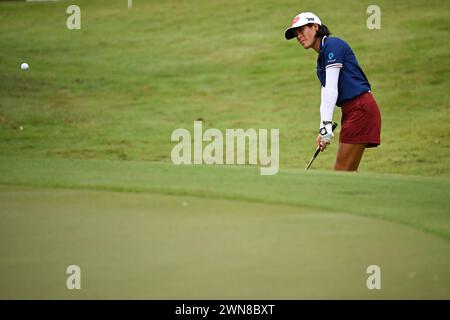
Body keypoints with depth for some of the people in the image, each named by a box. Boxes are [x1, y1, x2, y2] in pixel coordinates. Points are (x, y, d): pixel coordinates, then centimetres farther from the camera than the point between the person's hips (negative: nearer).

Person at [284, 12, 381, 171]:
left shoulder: (332, 45, -10)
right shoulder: (321, 57, 20)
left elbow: (331, 89, -17)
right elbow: (326, 92, 15)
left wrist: (326, 126, -22)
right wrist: (323, 129, 6)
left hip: (360, 109, -10)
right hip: (351, 111, 10)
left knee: (341, 172, -10)